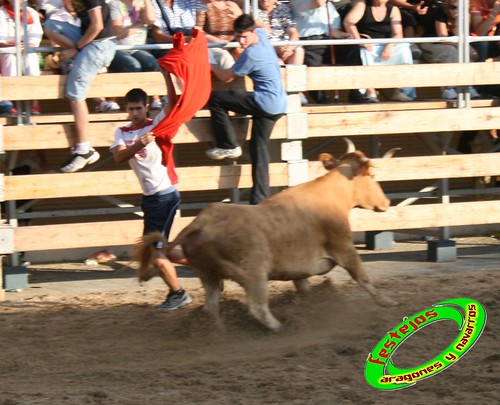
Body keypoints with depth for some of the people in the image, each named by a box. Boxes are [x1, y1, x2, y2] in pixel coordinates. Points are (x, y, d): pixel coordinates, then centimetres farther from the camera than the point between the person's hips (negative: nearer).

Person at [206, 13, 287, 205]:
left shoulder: (250, 55, -19)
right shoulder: (262, 34, 4)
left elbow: (226, 77, -3)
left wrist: (211, 66, 14)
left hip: (265, 103, -9)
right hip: (279, 105, 9)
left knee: (215, 98, -6)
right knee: (259, 149, 9)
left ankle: (228, 146, 4)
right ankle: (260, 199, 4)